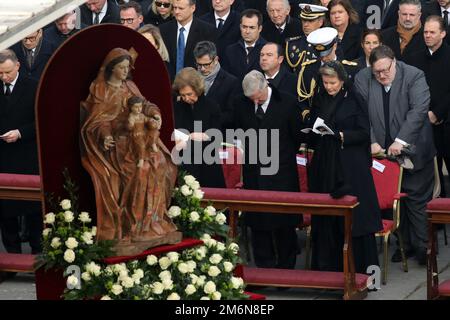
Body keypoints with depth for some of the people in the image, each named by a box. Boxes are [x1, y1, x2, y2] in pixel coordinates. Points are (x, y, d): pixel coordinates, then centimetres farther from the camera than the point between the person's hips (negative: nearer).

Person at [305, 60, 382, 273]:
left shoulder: (353, 101, -4)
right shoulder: (319, 100, 10)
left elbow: (364, 133, -6)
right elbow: (311, 131, 17)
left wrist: (342, 135, -17)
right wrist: (314, 131, -3)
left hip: (350, 166, -4)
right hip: (324, 165, 4)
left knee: (354, 216, -4)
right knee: (325, 219, 4)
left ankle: (360, 267, 2)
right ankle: (326, 266, 12)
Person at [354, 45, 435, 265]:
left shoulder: (414, 76, -12)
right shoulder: (363, 79, -2)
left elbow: (418, 110, -20)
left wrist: (401, 141, -26)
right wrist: (371, 142, -16)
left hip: (413, 151, -3)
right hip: (383, 152, 3)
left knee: (418, 199, 1)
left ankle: (422, 246, 10)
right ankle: (405, 243, 21)